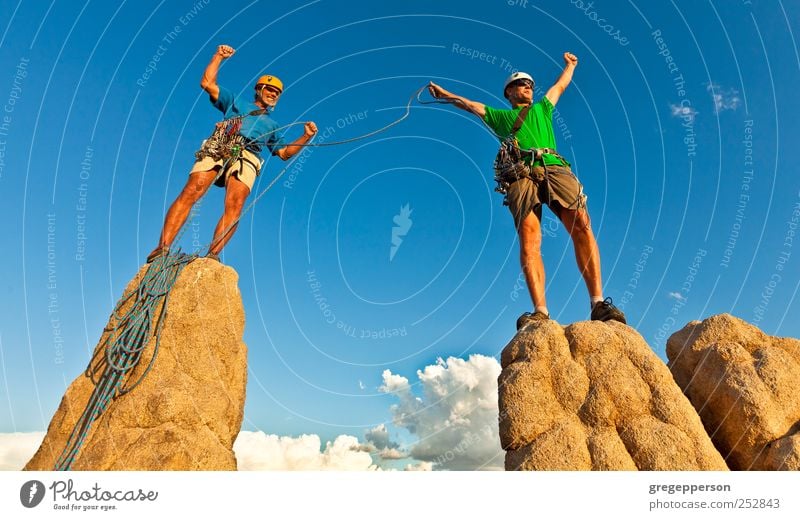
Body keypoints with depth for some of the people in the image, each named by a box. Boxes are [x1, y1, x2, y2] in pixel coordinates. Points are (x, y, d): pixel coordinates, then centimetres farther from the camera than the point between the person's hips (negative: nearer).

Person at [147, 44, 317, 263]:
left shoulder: (271, 124, 38)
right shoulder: (236, 102, 33)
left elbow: (284, 153, 30)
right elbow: (207, 83, 24)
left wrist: (305, 137, 18)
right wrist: (218, 57, 21)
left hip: (246, 158, 1)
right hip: (217, 149, -1)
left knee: (234, 205, -27)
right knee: (190, 193, -22)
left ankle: (212, 254, -35)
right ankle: (163, 248, -26)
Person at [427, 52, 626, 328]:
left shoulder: (542, 109, 39)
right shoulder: (500, 116, 33)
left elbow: (559, 86, 55)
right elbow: (470, 105, 35)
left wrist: (569, 65, 69)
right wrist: (444, 94, 33)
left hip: (555, 169, 2)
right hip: (521, 176, -2)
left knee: (581, 225, -23)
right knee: (529, 241, -22)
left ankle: (598, 302, -26)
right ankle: (540, 311, -31)